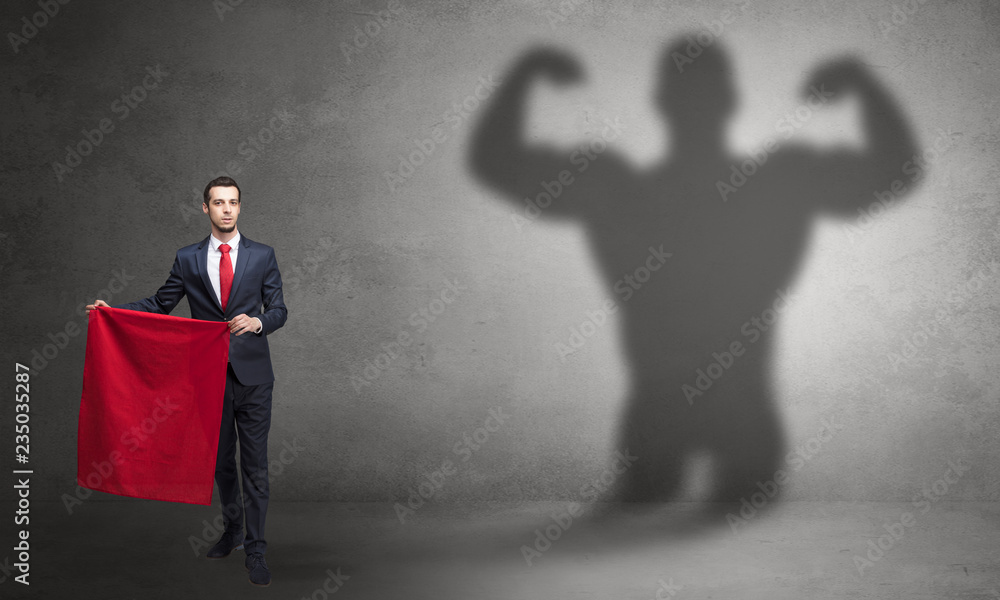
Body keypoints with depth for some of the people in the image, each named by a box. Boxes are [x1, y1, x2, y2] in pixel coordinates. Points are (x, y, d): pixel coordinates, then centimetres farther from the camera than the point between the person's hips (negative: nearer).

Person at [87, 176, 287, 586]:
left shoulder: (262, 256, 1)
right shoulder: (188, 259, 4)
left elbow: (279, 310, 0)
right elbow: (160, 304, 10)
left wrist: (258, 322, -21)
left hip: (252, 375, -2)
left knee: (254, 465, 0)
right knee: (221, 461, 14)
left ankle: (255, 551, 7)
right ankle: (233, 529, 34)